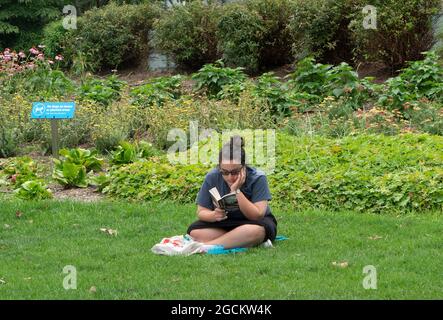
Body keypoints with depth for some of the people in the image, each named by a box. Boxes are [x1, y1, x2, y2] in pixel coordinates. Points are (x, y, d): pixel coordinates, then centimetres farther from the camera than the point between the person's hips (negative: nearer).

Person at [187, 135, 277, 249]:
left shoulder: (257, 178, -19)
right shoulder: (212, 177, -12)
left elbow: (257, 216, -25)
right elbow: (201, 211, -8)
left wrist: (236, 191, -30)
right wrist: (214, 215, -31)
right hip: (224, 224, 3)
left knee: (258, 230, -39)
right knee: (194, 231, -25)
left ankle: (207, 245, -32)